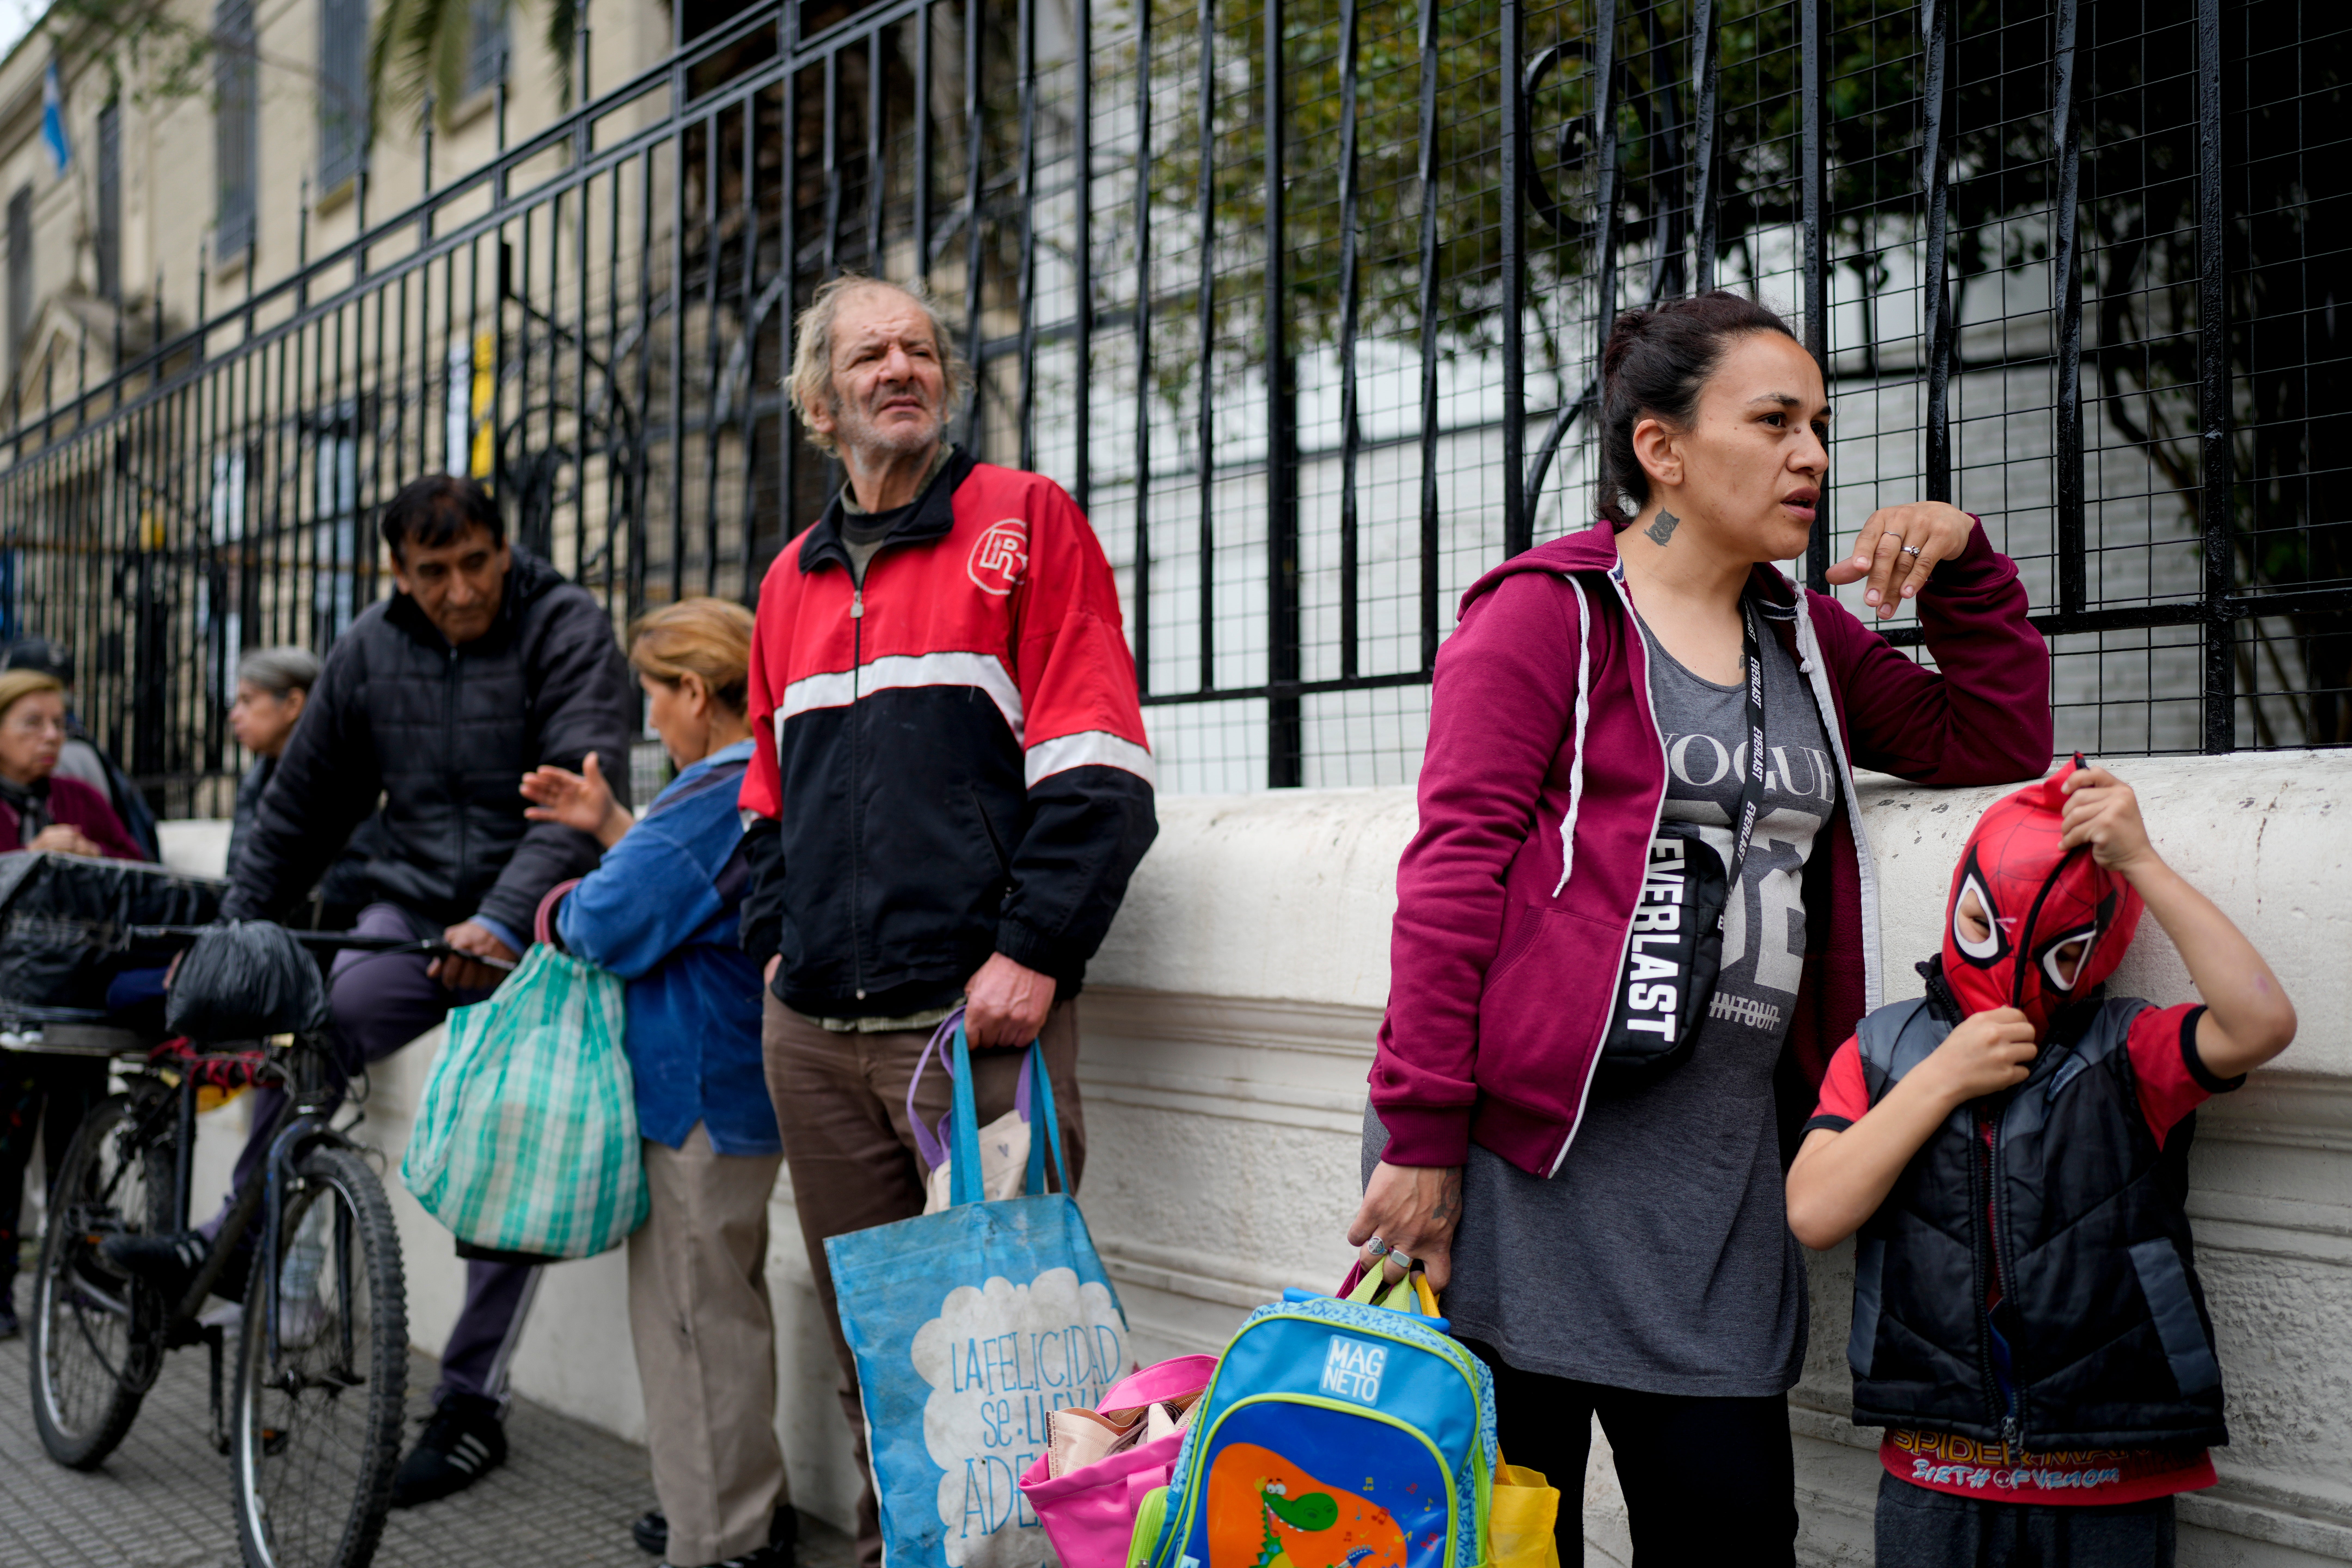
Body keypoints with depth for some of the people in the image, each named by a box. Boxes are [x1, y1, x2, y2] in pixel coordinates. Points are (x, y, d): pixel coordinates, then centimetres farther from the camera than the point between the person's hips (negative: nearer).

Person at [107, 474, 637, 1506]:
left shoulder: (568, 631, -11)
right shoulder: (370, 650, 4)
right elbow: (304, 804, 15)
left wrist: (503, 919, -36)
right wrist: (231, 933, 15)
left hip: (528, 932, -4)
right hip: (415, 909, 4)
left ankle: (472, 1406, 6)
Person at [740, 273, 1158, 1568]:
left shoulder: (1026, 523, 2)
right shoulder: (795, 579, 19)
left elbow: (1093, 769, -6)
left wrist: (1031, 953, -14)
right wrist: (777, 938, 11)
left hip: (978, 1017, -5)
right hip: (816, 1028, 5)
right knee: (865, 1343, 11)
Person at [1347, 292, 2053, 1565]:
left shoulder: (1806, 639, 19)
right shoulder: (1547, 613, -3)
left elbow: (1997, 739, 22)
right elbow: (1455, 874, -10)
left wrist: (1963, 565, 8)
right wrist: (1420, 1135, -15)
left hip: (1719, 1167, 6)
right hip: (1526, 1162, -6)